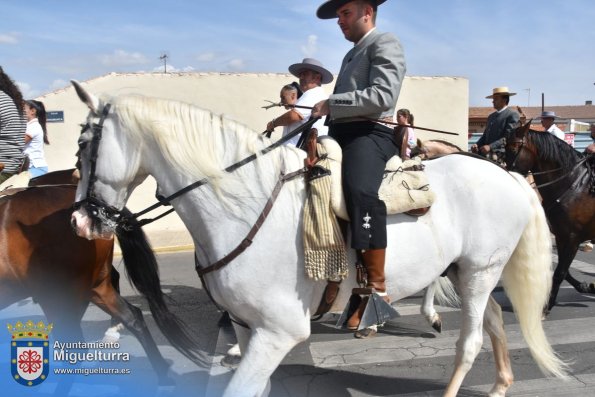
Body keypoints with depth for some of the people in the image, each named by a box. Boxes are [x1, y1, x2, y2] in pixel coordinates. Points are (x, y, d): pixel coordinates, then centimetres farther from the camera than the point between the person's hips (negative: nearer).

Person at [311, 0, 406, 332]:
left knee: (360, 191, -35)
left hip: (370, 133, -10)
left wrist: (331, 104, -12)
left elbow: (383, 96, -14)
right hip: (340, 134, 10)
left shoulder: (384, 44, 3)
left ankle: (377, 289, -31)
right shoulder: (351, 55, 32)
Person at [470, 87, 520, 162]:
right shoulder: (491, 116, 24)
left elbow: (508, 138, -12)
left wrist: (490, 147, -23)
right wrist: (477, 145, 1)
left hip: (502, 153, -8)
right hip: (488, 152, 8)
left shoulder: (513, 115, -1)